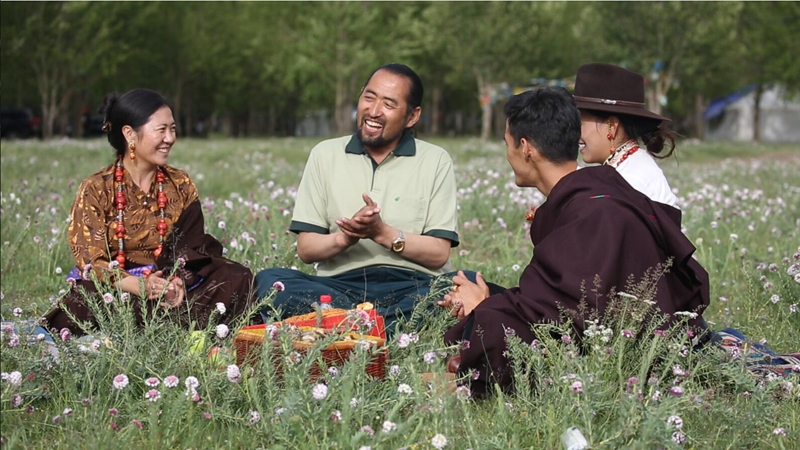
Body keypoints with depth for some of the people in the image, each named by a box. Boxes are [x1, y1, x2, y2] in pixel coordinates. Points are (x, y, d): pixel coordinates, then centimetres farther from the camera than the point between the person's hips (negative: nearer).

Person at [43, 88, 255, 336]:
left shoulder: (181, 185, 9)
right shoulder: (96, 190, -3)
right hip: (112, 289, -3)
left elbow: (192, 247, 2)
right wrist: (138, 286, -29)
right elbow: (90, 261, -11)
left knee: (238, 279, -18)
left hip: (168, 286, 4)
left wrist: (179, 281, -23)